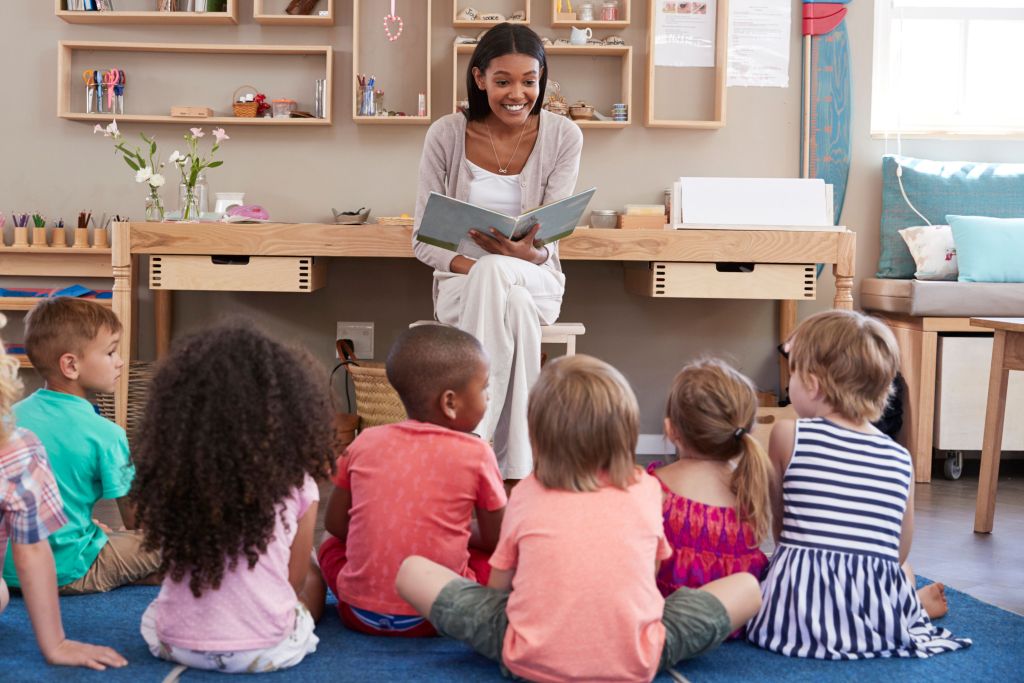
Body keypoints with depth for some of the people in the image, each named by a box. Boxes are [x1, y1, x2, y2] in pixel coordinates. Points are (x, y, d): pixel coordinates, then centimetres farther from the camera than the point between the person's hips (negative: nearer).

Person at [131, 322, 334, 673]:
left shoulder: (167, 474, -6)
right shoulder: (295, 485, -11)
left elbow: (168, 560, 7)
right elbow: (295, 579, 2)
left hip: (175, 643, 3)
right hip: (266, 650, -3)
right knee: (312, 578, 28)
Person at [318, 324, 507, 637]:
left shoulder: (365, 442, 3)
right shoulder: (475, 453, -7)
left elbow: (335, 523, 10)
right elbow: (495, 539, 2)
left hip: (359, 612, 2)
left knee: (331, 544, 29)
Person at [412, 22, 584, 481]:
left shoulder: (563, 137, -3)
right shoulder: (447, 135, -5)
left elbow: (548, 241, -7)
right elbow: (423, 240, -4)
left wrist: (526, 253, -32)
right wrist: (469, 266, -24)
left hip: (534, 280, 0)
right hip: (462, 282, 0)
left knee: (497, 276, -38)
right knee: (512, 306, -38)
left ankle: (473, 440, -37)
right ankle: (516, 468, -37)